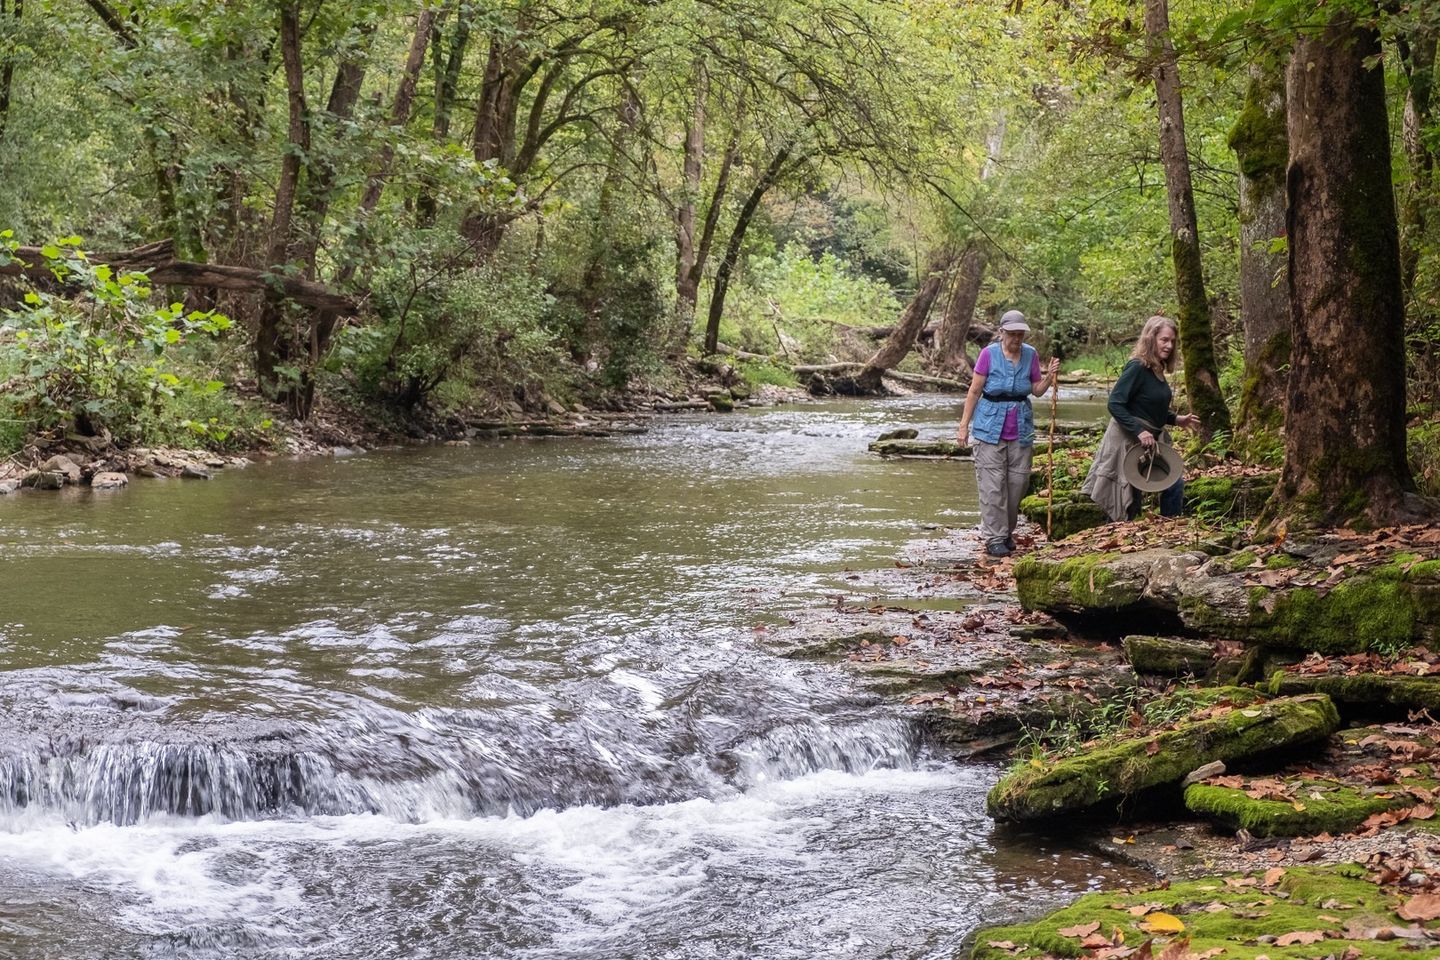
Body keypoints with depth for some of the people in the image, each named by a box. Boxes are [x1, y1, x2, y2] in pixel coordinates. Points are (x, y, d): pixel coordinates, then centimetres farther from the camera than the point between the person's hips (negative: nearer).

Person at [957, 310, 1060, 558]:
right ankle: (994, 539, -2)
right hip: (990, 427, -4)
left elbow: (1037, 390, 10)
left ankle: (1007, 532, 23)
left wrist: (1050, 376, -9)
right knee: (992, 484, -5)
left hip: (1021, 428, 4)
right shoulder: (989, 354, -8)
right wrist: (964, 425, -4)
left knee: (1018, 481, 7)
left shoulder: (1030, 355, 2)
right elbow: (974, 391, -3)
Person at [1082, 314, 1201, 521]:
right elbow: (1114, 405, -24)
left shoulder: (1156, 370, 8)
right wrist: (1139, 432, -29)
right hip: (1129, 442, -9)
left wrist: (1176, 420, 11)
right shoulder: (1137, 367, -19)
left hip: (1151, 441, 9)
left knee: (1175, 485, 8)